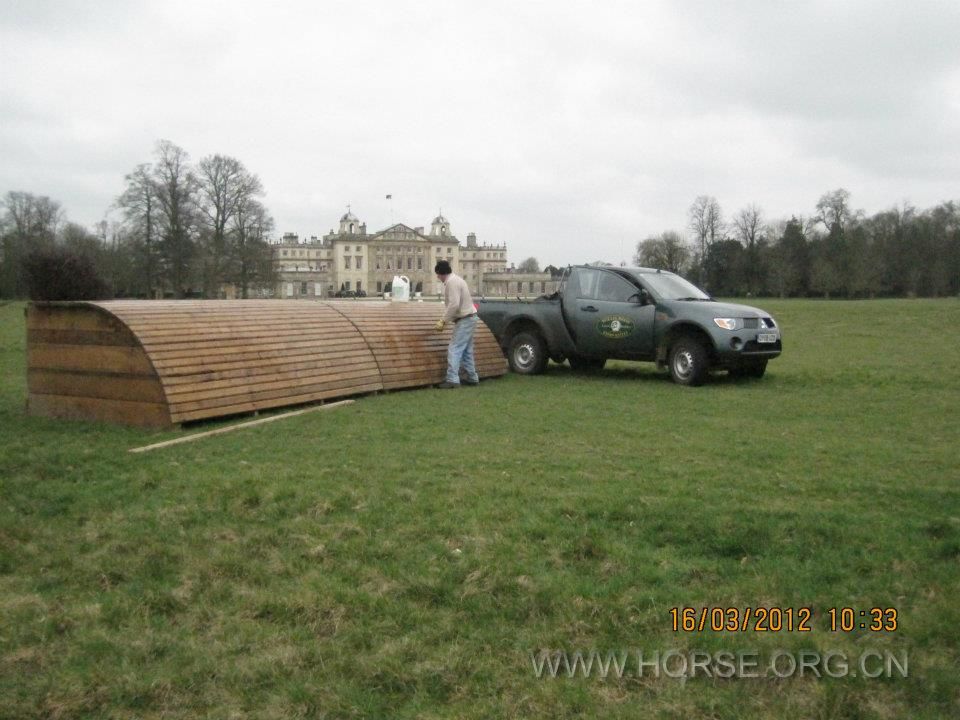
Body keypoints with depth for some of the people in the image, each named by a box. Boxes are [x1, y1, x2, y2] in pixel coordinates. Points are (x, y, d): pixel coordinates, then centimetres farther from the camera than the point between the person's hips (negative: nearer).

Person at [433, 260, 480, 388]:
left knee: (454, 349, -11)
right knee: (466, 351, 15)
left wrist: (443, 321, -18)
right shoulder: (456, 279, 15)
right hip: (469, 318, 10)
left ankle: (452, 380, -14)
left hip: (465, 320, -10)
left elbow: (454, 305, -25)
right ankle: (472, 378, 21)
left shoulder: (451, 282, -17)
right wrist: (445, 319, 17)